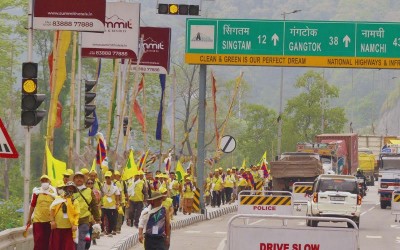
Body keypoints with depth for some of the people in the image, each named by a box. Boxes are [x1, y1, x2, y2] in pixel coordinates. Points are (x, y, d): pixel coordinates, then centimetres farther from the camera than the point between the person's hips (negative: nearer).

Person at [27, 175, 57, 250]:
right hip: (38, 220, -1)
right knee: (38, 241, -4)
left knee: (48, 241, 6)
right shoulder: (37, 192, 1)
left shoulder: (53, 192, 2)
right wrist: (29, 218, 8)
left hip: (50, 220, 1)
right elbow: (32, 205, 7)